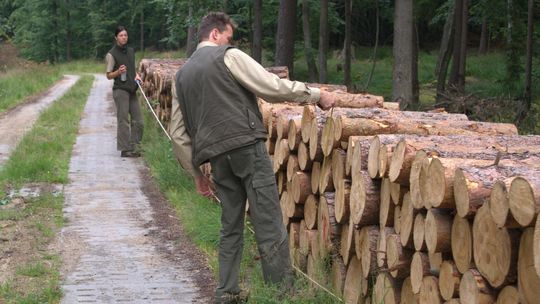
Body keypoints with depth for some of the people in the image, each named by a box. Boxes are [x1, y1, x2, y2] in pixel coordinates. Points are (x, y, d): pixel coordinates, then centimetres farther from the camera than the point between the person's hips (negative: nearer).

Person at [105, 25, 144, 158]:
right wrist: (118, 72, -23)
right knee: (123, 121, -7)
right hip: (120, 90, -7)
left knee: (137, 121, 5)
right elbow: (109, 75, -4)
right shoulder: (111, 54, -6)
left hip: (132, 90, 7)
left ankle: (133, 147, 14)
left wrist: (136, 75, 6)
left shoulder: (131, 51, 14)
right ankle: (125, 150, -3)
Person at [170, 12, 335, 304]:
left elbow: (178, 134, 20)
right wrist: (317, 94, 6)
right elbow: (274, 87, -5)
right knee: (269, 225, -4)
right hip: (247, 145, -6)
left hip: (217, 156, 6)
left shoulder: (181, 75, 21)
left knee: (231, 226, 15)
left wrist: (196, 173, 25)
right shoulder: (228, 56, 2)